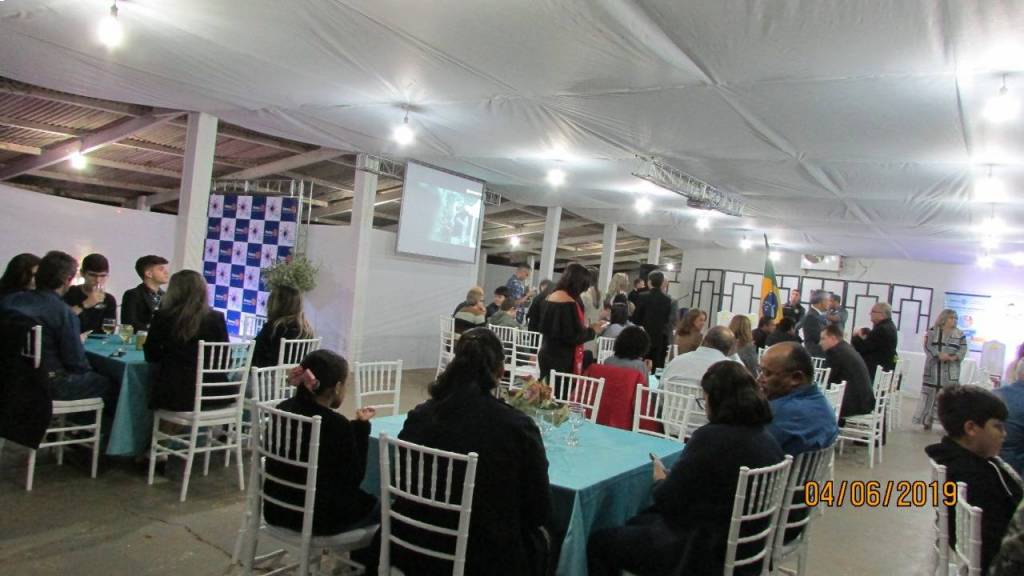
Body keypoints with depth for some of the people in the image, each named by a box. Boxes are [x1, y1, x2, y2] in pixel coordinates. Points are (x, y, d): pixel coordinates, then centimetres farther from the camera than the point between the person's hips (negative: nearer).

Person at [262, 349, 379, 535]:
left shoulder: (282, 410, 0)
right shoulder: (337, 425, -20)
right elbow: (354, 478, -11)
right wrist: (361, 427, -6)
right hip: (318, 517, -7)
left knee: (364, 499, 27)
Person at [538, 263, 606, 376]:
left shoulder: (552, 297, 8)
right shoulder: (569, 303, -18)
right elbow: (573, 336, -20)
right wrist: (593, 331, -1)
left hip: (548, 354, 9)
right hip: (562, 358, -9)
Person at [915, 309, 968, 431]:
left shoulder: (959, 334, 9)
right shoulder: (932, 331, 4)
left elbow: (963, 350, 1)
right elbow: (927, 346, -7)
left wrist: (954, 357, -18)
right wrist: (938, 355, -22)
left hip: (951, 371, 1)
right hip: (933, 368, -1)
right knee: (930, 394, 1)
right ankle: (927, 420, 8)